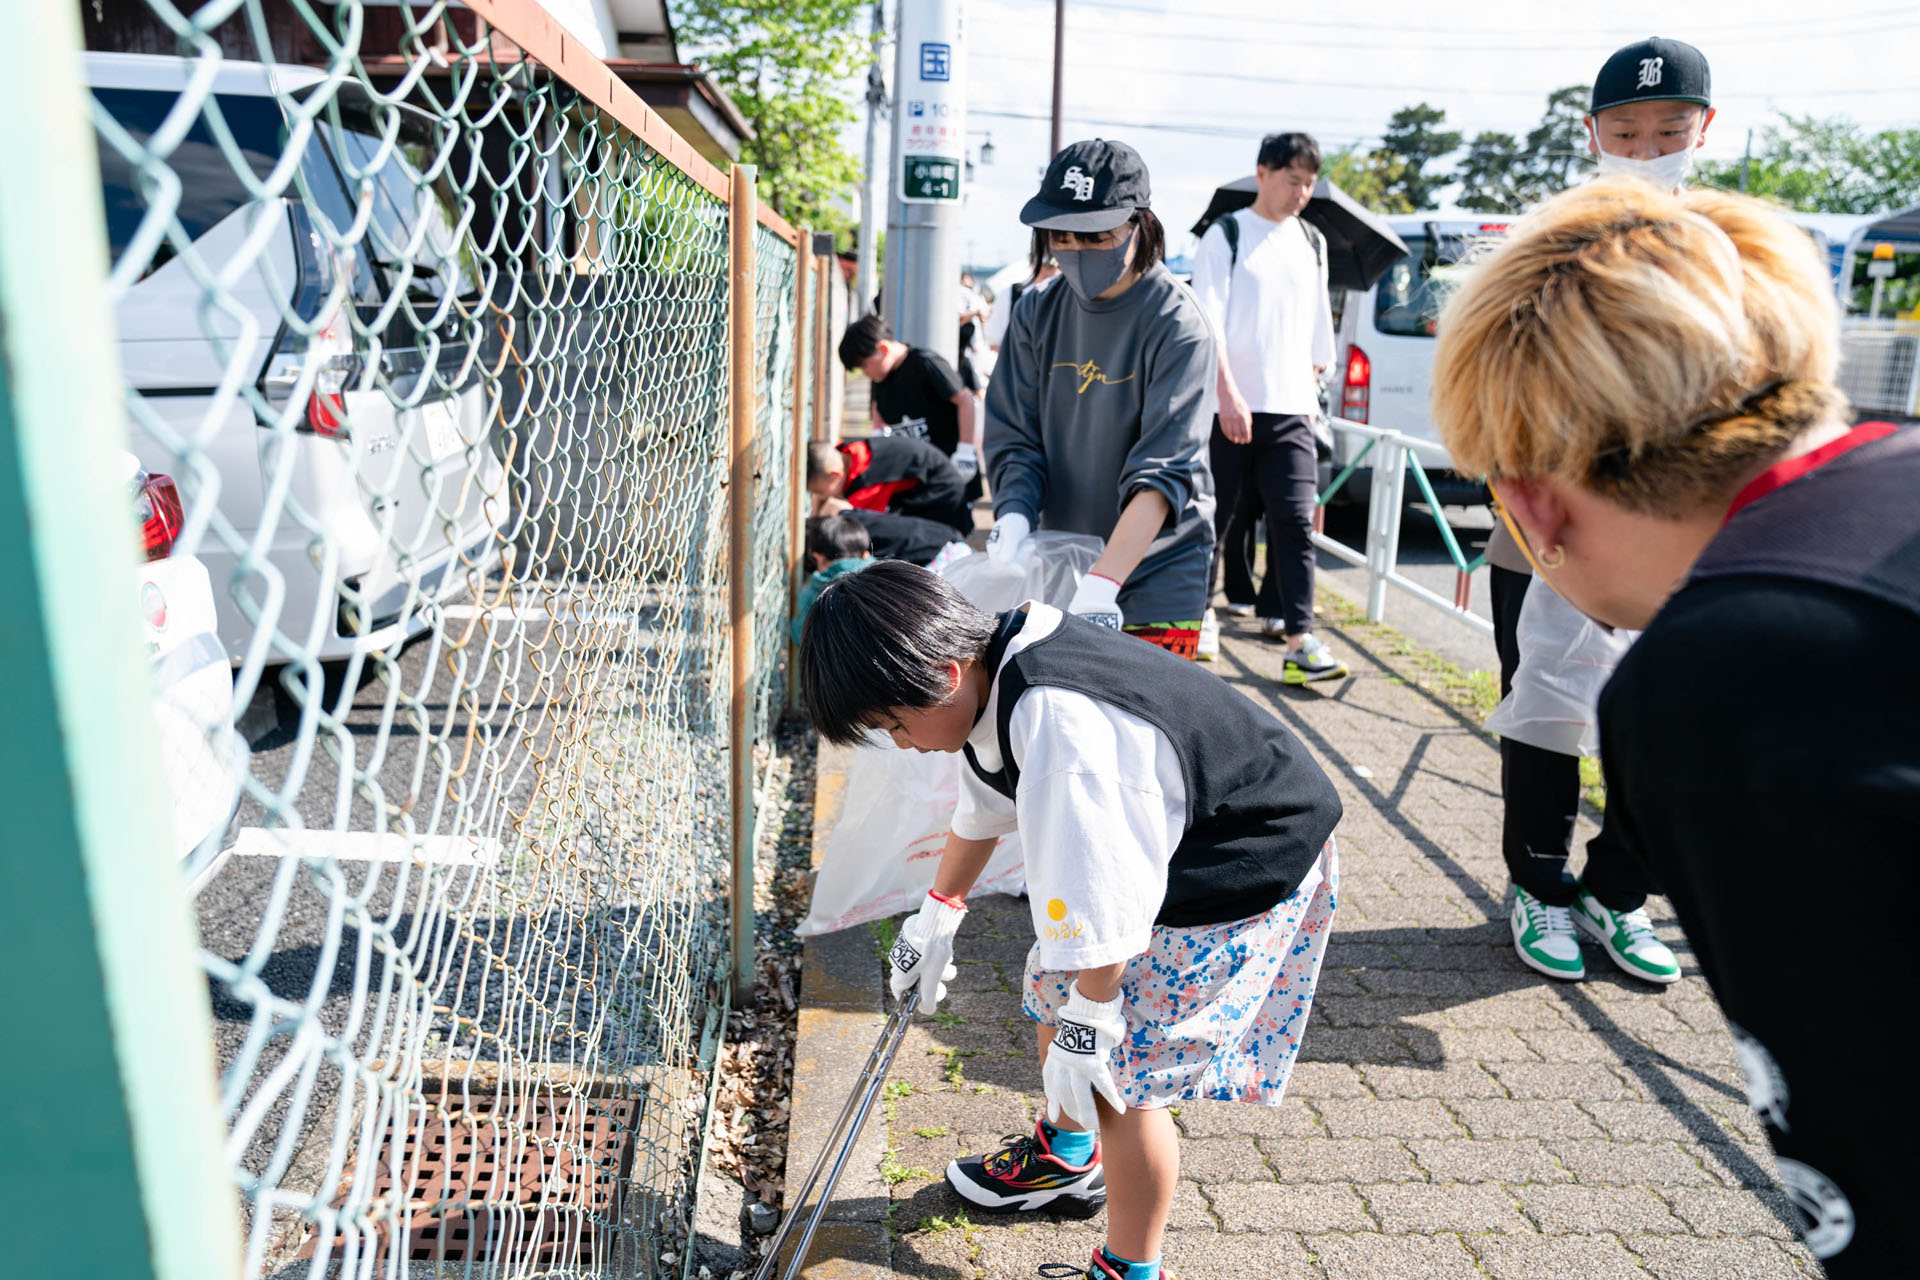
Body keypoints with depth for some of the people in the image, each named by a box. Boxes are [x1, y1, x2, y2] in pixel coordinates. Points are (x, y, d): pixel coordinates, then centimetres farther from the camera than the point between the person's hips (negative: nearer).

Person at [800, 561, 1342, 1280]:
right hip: (1160, 838, 9)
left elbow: (1105, 902, -31)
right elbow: (983, 809, 12)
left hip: (1248, 872, -9)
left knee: (1120, 1071, -6)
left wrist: (1086, 1029, -18)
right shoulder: (996, 670, -7)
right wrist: (935, 918, 19)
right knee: (1053, 986, 19)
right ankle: (1067, 1160, 45)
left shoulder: (1058, 732, -38)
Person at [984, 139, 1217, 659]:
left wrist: (1101, 583, -34)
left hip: (1154, 573, -4)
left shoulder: (1177, 325, -13)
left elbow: (1162, 473, -22)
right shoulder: (1038, 312, 3)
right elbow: (1014, 438, 3)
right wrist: (1013, 517, -19)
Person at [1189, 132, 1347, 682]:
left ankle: (1300, 637, -7)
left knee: (1296, 521, -5)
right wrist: (1229, 396, -18)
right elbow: (1208, 324, -9)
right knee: (1220, 515, 5)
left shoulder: (1312, 242, 15)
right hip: (1232, 406, -3)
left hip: (1292, 410, 4)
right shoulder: (1226, 235, 0)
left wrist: (1312, 390, 17)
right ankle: (1199, 610, 24)